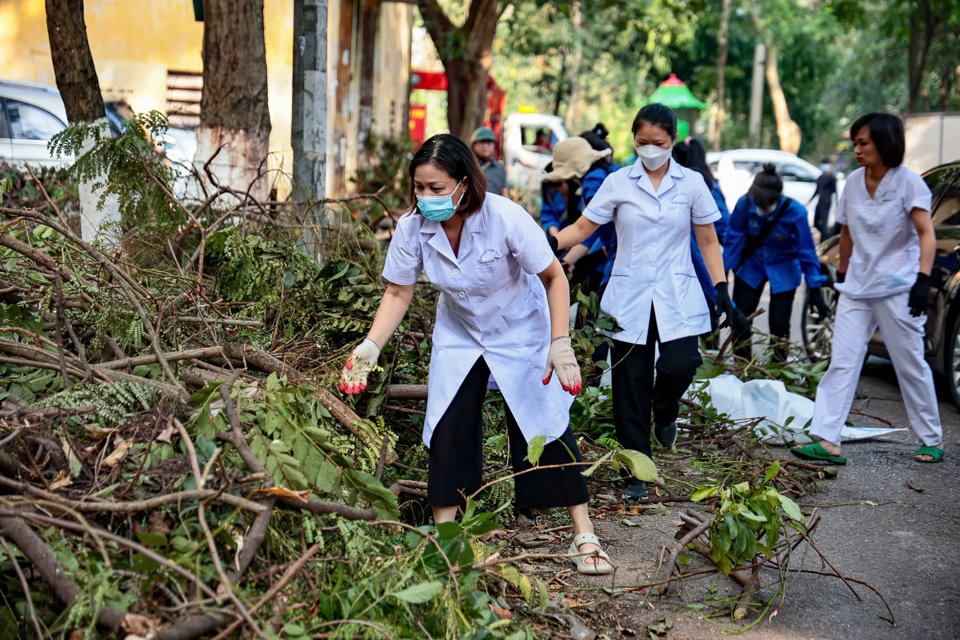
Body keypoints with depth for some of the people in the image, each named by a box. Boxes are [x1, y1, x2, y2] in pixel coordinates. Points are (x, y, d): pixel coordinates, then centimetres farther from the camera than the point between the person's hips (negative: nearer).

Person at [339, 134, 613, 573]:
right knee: (448, 430, -2)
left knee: (546, 428, -5)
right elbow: (398, 293, -8)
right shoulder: (412, 228, -21)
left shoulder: (505, 219, -31)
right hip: (458, 335, 3)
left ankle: (585, 537, 5)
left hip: (521, 333, -3)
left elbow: (554, 277, -19)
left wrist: (561, 344, -25)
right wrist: (370, 347, -20)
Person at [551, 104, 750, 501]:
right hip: (629, 298, 0)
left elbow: (708, 241, 10)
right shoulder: (618, 183, 3)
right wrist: (547, 243, -17)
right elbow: (583, 227, 2)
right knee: (630, 386, 0)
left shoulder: (692, 184, 5)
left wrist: (722, 291, 2)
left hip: (677, 297, 0)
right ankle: (637, 473, 12)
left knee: (679, 365, -20)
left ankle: (665, 411, 17)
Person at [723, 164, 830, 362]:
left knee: (779, 323, -3)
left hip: (783, 272, -2)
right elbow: (734, 237, -8)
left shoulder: (795, 212, -25)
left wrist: (815, 291, -16)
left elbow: (807, 252, -18)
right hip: (751, 266, 2)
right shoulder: (745, 204, -22)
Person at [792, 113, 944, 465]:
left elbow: (927, 234, -13)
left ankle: (932, 440, 18)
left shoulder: (908, 182, -8)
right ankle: (827, 440, -6)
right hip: (857, 288, 5)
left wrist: (923, 279, -23)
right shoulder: (854, 182, 8)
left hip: (898, 288, -5)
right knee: (842, 362, -3)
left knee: (910, 366, 3)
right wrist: (842, 274, 20)